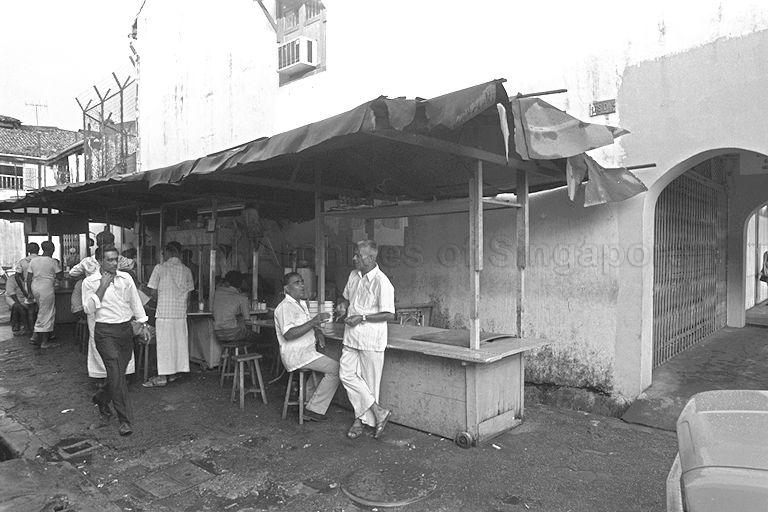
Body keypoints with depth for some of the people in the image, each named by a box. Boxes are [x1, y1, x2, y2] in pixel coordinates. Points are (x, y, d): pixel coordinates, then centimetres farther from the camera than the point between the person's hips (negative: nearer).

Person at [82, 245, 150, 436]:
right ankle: (125, 420, -6)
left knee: (118, 374, 12)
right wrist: (102, 287, -15)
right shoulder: (90, 282, -2)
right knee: (116, 374, -12)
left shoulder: (125, 278, 6)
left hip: (126, 329, 4)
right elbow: (88, 309, -10)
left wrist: (143, 324, 11)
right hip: (105, 332, -4)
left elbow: (135, 301, 13)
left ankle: (101, 399, 43)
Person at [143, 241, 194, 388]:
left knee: (164, 343, 0)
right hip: (181, 312, 4)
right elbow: (188, 294, 7)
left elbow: (154, 292, 0)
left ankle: (162, 376, 2)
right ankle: (175, 371, 18)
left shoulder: (160, 268, -4)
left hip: (164, 311, -4)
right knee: (179, 342, 10)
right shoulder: (186, 270, 6)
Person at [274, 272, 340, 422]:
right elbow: (289, 334, -29)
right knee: (336, 369, -15)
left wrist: (318, 332, 4)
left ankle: (309, 400, 16)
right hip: (296, 355, -10)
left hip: (306, 351, 10)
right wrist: (314, 321, -32)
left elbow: (309, 326, 26)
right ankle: (314, 410, -9)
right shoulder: (285, 307, -16)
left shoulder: (301, 304, 16)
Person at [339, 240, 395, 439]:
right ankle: (378, 412, 6)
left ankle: (363, 419, 20)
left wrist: (362, 318, -20)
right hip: (351, 336, 7)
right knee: (346, 374, -2)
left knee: (369, 381, 4)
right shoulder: (353, 275, 8)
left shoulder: (382, 283, -16)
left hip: (371, 339, -7)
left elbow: (389, 315, -18)